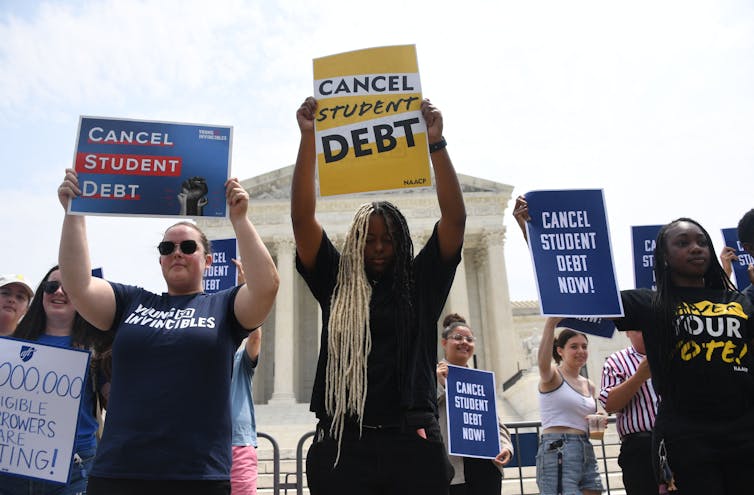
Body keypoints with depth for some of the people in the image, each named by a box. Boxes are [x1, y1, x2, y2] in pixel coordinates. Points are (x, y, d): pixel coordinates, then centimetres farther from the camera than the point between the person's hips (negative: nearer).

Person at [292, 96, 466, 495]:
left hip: (413, 443, 0)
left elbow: (455, 217, 0)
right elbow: (301, 216, 1)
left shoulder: (421, 284, 9)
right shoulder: (336, 282, 9)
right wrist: (308, 137, -4)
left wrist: (436, 142, -7)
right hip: (343, 443, 0)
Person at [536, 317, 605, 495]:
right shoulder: (553, 376, -4)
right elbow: (543, 363, -30)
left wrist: (600, 419, 2)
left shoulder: (589, 386, 17)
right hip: (557, 450, -7)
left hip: (586, 451, 7)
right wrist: (550, 324, -41)